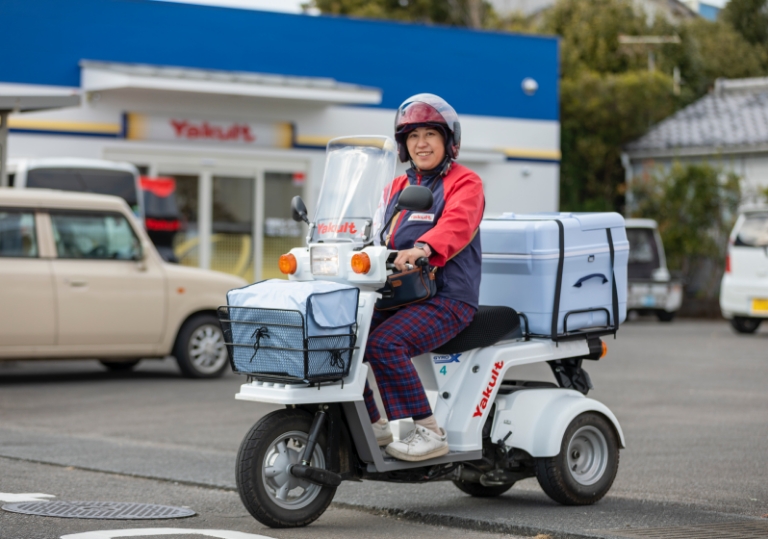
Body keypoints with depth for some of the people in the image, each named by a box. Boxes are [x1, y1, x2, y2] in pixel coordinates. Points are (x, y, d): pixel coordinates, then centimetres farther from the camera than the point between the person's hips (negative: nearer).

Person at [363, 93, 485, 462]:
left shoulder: (465, 183, 0)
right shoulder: (397, 187, 25)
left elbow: (457, 224, -21)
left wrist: (424, 247, -41)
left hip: (447, 300, -8)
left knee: (384, 343, -30)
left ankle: (426, 431, -22)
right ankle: (373, 425, 2)